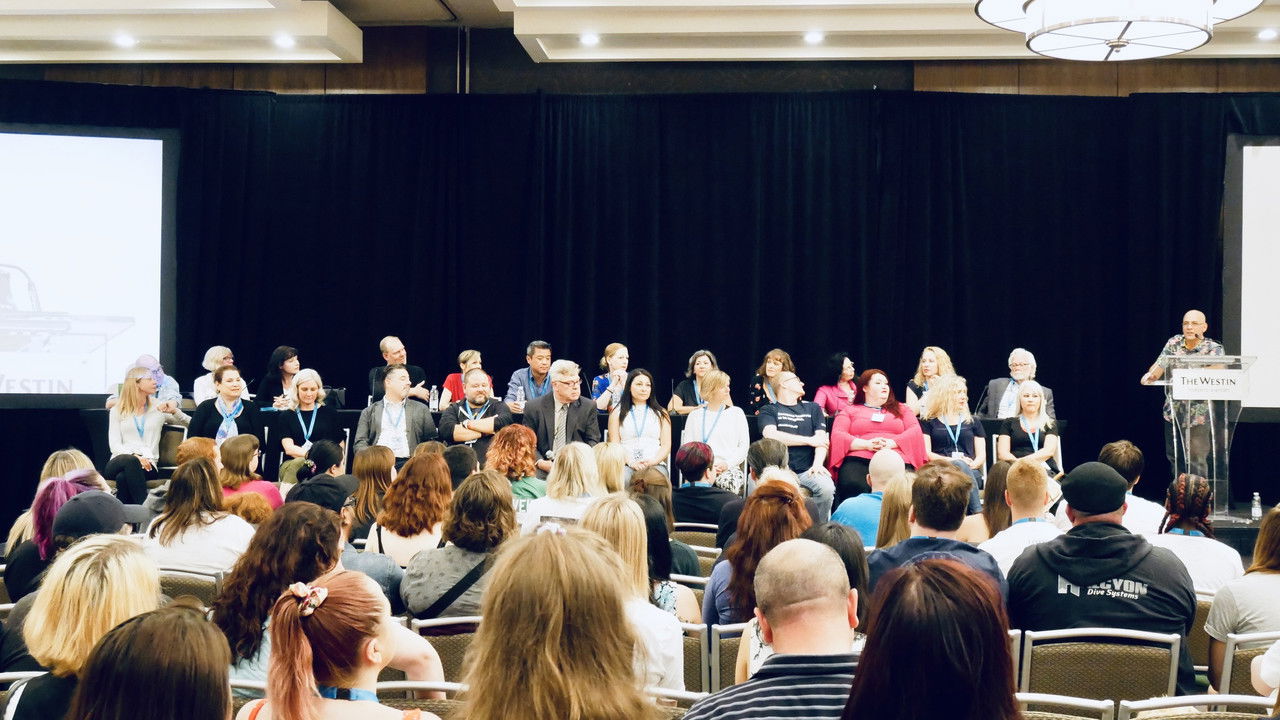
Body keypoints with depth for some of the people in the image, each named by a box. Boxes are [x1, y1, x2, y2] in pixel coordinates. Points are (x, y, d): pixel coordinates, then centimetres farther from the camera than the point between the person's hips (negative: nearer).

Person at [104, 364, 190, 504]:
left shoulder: (159, 409, 18)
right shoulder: (117, 411, 15)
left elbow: (191, 423, 17)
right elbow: (114, 444, 3)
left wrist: (174, 411, -1)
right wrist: (134, 456, -16)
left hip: (147, 464, 0)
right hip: (120, 462, 0)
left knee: (123, 478, -34)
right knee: (130, 461, -37)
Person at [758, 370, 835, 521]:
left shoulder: (813, 408, 23)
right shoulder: (768, 410, 13)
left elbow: (821, 439, 9)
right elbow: (771, 435, -7)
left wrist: (817, 464, -11)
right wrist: (809, 440, -4)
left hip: (807, 470, 2)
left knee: (827, 487, -29)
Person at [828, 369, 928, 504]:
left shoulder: (900, 409, 30)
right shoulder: (850, 411, 24)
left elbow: (915, 431, 13)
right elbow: (837, 436, 8)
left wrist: (891, 443, -6)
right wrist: (867, 444, -9)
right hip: (858, 460, -1)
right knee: (854, 487, -37)